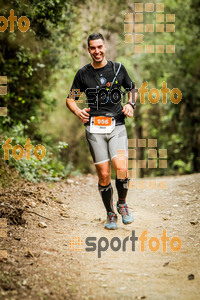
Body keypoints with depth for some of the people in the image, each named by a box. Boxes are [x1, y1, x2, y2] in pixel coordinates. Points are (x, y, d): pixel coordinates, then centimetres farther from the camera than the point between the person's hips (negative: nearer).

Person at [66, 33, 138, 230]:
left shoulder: (118, 68, 6)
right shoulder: (83, 73, 5)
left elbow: (132, 90, 19)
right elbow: (70, 99, 10)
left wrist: (130, 104, -2)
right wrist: (78, 112, -11)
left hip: (117, 126, 0)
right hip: (95, 128, 0)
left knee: (121, 170, -17)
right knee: (104, 175, -2)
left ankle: (122, 204, 10)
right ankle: (110, 214, 17)